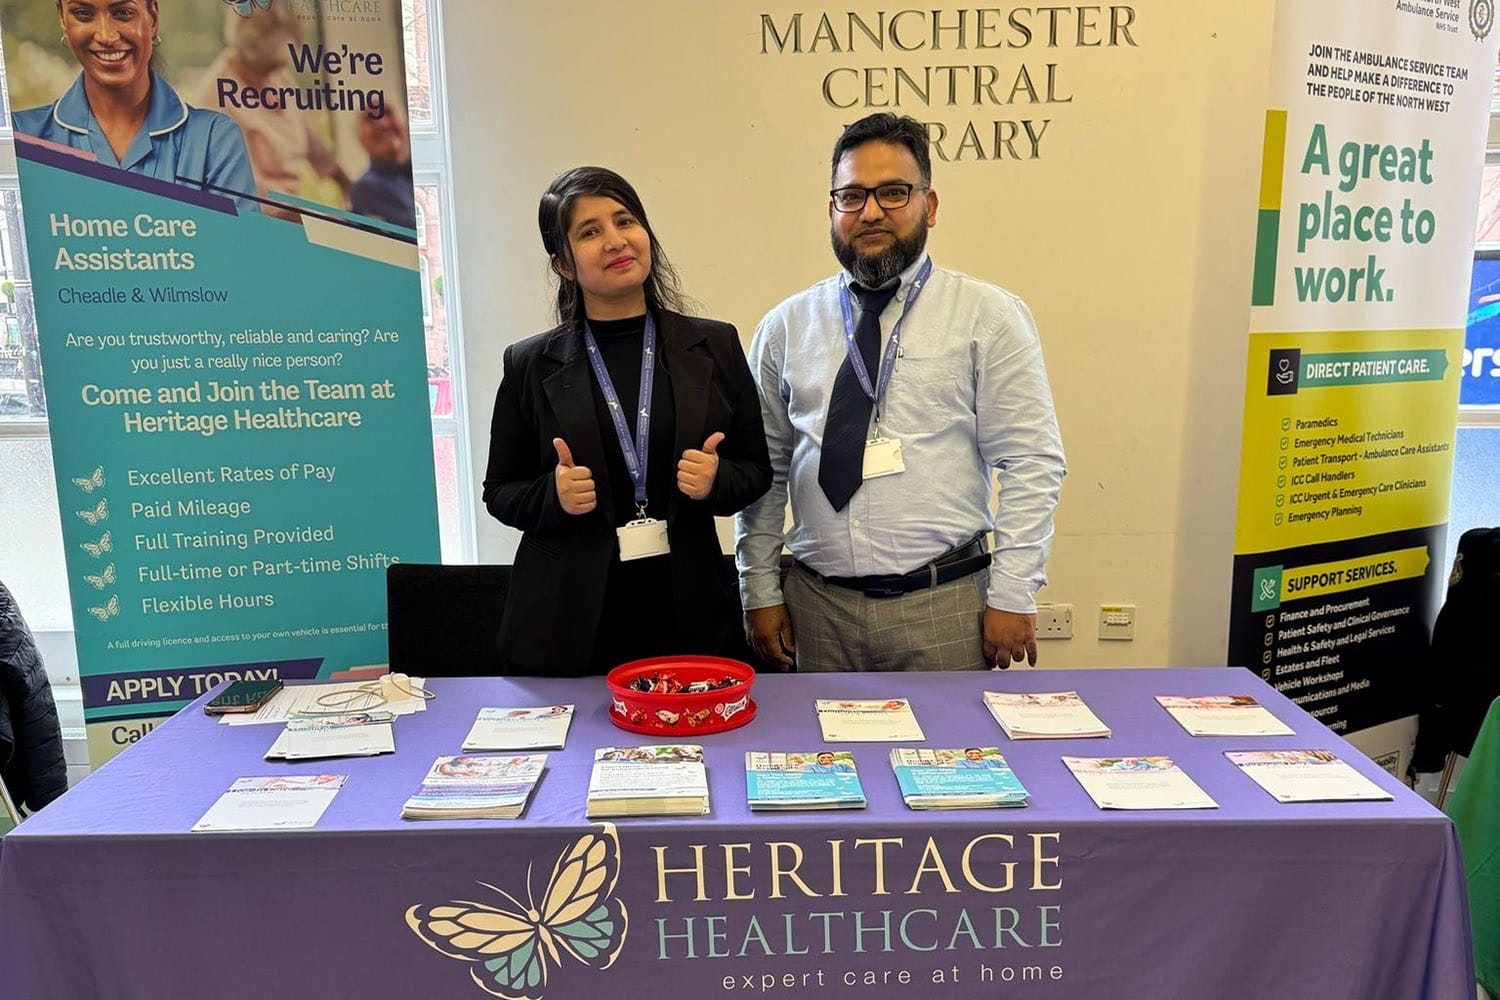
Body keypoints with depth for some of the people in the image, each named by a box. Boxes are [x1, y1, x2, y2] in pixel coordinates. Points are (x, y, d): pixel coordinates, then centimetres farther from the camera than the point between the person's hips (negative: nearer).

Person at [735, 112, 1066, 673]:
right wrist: (761, 593, 5)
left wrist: (1013, 597, -8)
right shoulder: (786, 328, 7)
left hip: (945, 608, -2)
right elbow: (762, 471, 8)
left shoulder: (989, 317, 0)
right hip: (816, 606, 2)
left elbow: (1031, 466, -3)